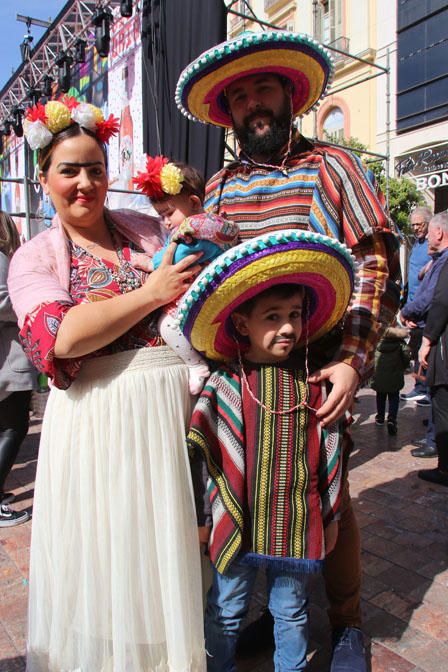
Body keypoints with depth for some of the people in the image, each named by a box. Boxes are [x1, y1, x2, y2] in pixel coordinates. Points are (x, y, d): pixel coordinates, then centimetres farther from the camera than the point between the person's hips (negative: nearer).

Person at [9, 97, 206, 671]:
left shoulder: (146, 228, 11)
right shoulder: (34, 257, 2)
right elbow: (62, 337, -16)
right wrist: (151, 293, -15)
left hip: (173, 404, 3)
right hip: (97, 420, -2)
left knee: (168, 546, 15)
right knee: (106, 552, 10)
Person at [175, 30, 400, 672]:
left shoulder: (331, 166, 2)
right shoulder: (219, 185, 13)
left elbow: (377, 265, -5)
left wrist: (353, 361, -15)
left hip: (317, 371, -3)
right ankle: (269, 605, 35)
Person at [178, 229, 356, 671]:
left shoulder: (312, 386, -7)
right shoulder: (222, 389, -15)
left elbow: (329, 455, 2)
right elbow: (199, 457, -7)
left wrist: (330, 516, 8)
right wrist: (200, 518, 0)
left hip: (297, 526, 2)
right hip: (236, 525, -1)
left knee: (291, 611, 23)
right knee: (225, 611, 20)